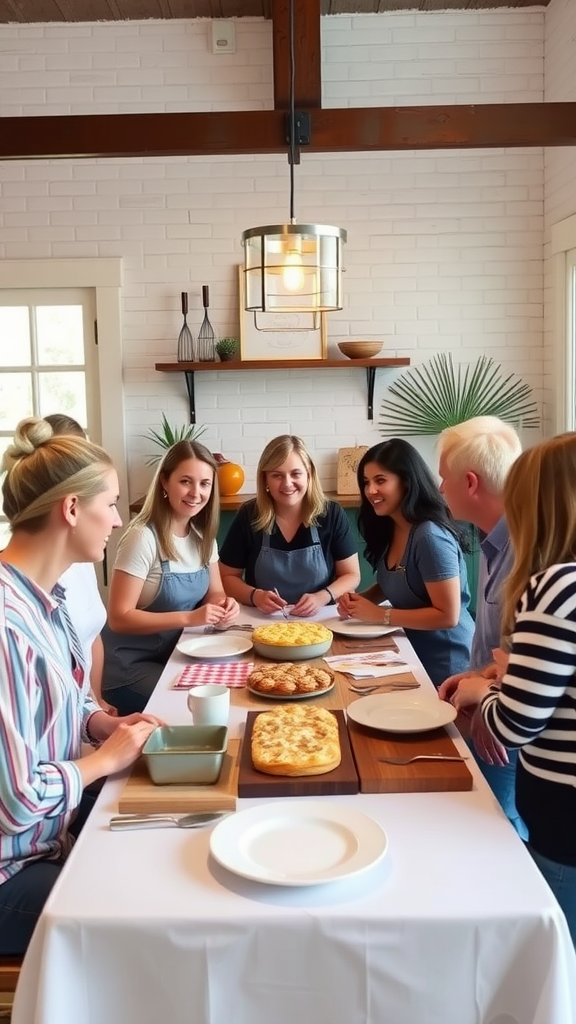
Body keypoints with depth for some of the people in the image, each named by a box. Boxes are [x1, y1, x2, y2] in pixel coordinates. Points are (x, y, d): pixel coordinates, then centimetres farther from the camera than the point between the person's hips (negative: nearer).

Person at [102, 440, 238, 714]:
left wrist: (223, 604, -13)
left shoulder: (203, 534, 2)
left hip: (178, 654, 7)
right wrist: (188, 617, -28)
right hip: (132, 665, -7)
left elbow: (214, 592, 11)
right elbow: (119, 618, -21)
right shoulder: (143, 537, -21)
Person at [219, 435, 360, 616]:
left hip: (319, 620, 2)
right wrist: (254, 596, -15)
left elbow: (351, 575, 3)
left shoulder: (332, 515, -4)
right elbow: (226, 577, 5)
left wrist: (322, 597, -16)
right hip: (263, 622, -2)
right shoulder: (248, 516, -4)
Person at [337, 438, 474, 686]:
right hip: (411, 654, 8)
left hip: (444, 665, -8)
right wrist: (359, 601, -6)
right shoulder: (388, 527, 0)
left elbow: (448, 616, -25)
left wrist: (379, 615, -22)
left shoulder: (430, 536, -26)